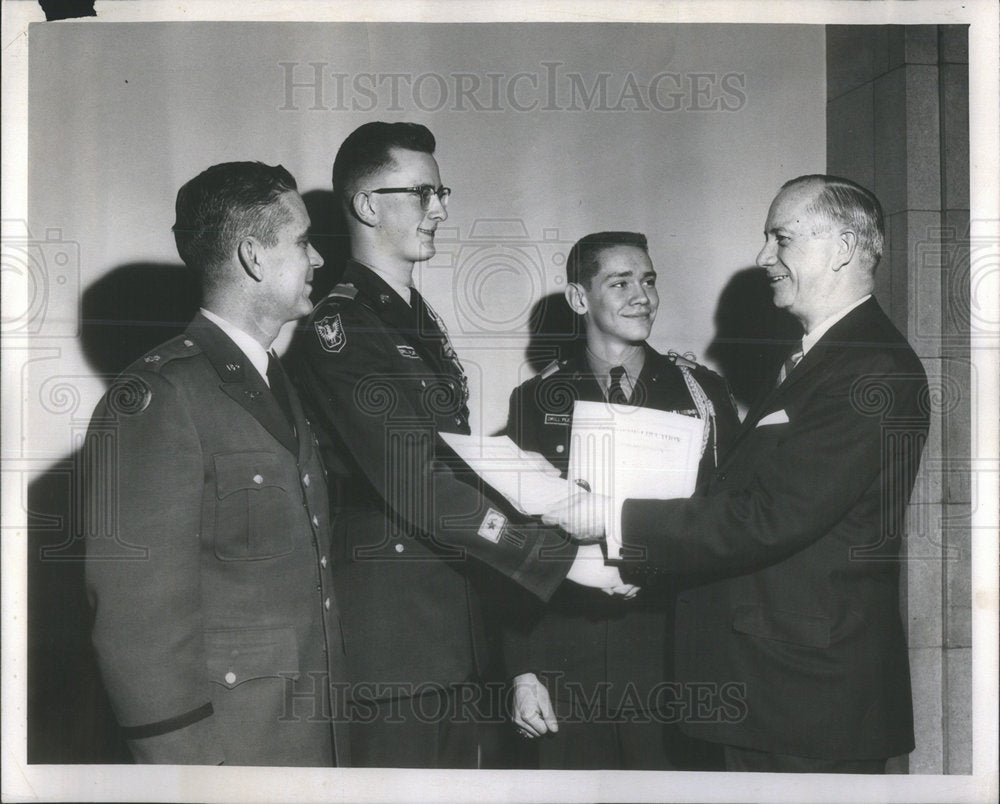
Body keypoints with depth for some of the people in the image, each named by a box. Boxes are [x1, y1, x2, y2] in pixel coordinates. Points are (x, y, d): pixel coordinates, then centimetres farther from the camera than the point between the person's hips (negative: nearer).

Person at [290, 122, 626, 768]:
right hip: (395, 635, -8)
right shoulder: (339, 328, -13)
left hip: (458, 628, 8)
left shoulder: (423, 322, 17)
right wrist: (563, 558, -21)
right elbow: (416, 484, -22)